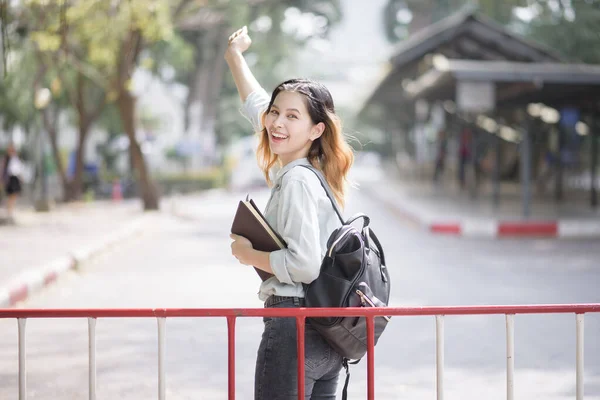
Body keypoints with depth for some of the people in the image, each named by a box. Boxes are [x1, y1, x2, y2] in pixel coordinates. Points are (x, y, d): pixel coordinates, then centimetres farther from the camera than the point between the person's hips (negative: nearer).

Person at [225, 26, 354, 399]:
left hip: (293, 326, -9)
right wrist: (235, 57, 38)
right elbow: (258, 107, 27)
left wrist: (248, 254, -8)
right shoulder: (312, 170, 11)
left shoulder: (296, 180, -14)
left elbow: (304, 265, -23)